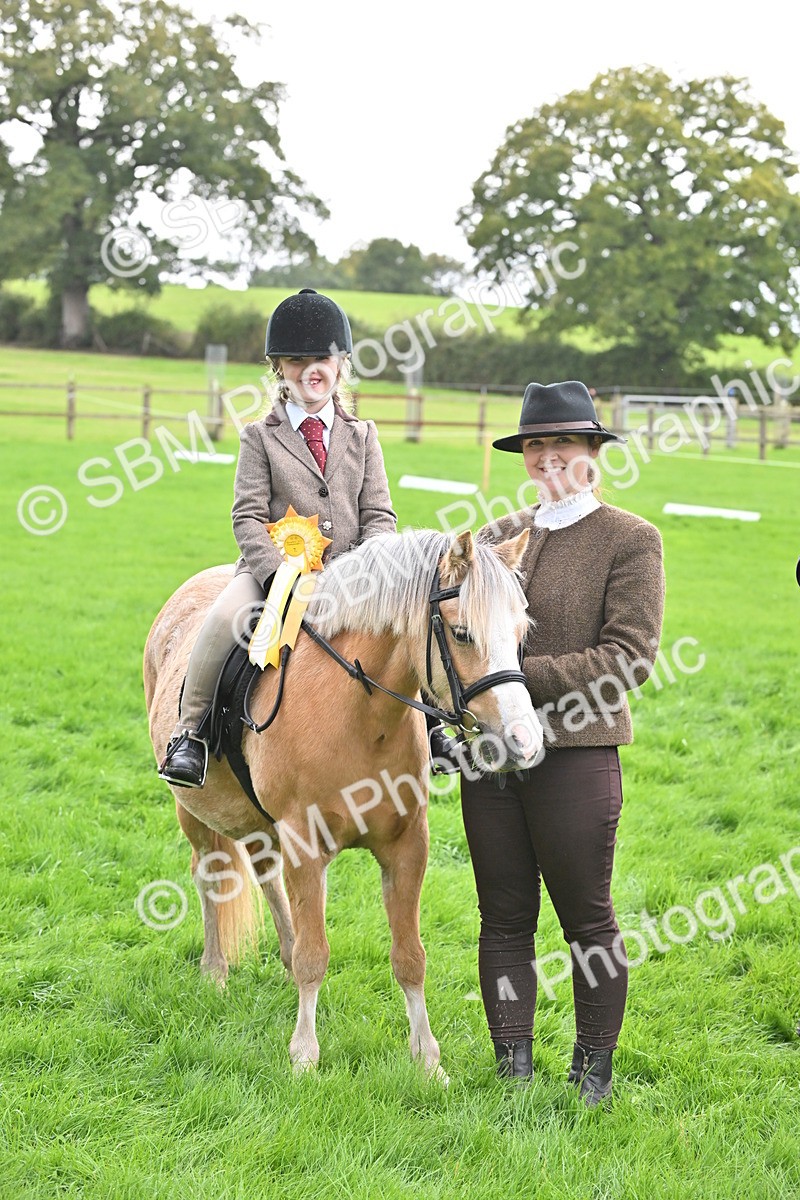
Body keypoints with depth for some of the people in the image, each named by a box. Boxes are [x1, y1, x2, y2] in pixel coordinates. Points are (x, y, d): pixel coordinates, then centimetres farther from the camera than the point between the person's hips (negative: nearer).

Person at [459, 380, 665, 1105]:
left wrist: (527, 677, -17)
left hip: (576, 753, -5)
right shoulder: (499, 536, 13)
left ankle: (594, 1072, 17)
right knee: (504, 919, 9)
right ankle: (514, 1069, 19)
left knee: (587, 919, 4)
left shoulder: (630, 539, -2)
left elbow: (631, 657, -11)